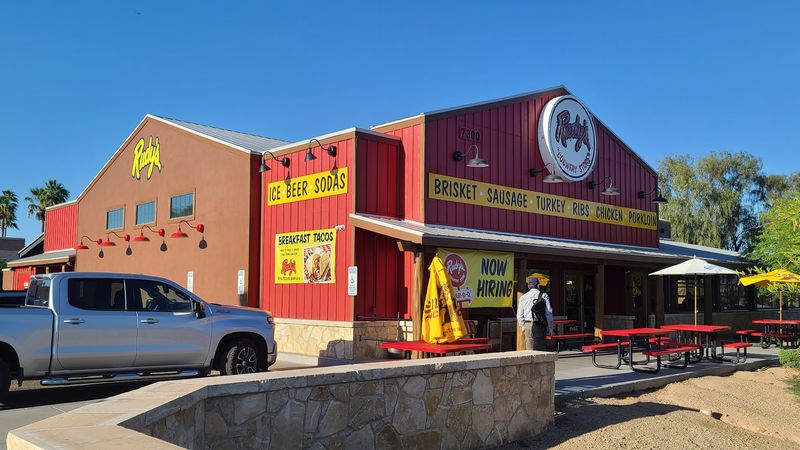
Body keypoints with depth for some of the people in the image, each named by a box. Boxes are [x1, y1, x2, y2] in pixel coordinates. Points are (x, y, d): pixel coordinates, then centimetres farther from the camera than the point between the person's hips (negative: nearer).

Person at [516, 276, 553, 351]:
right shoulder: (544, 295, -1)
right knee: (541, 349, 2)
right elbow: (549, 313, -4)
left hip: (527, 325, 3)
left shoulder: (523, 297, 8)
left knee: (529, 350, 5)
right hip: (540, 326, -3)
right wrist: (550, 327, 3)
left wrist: (523, 326, 21)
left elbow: (519, 315, 9)